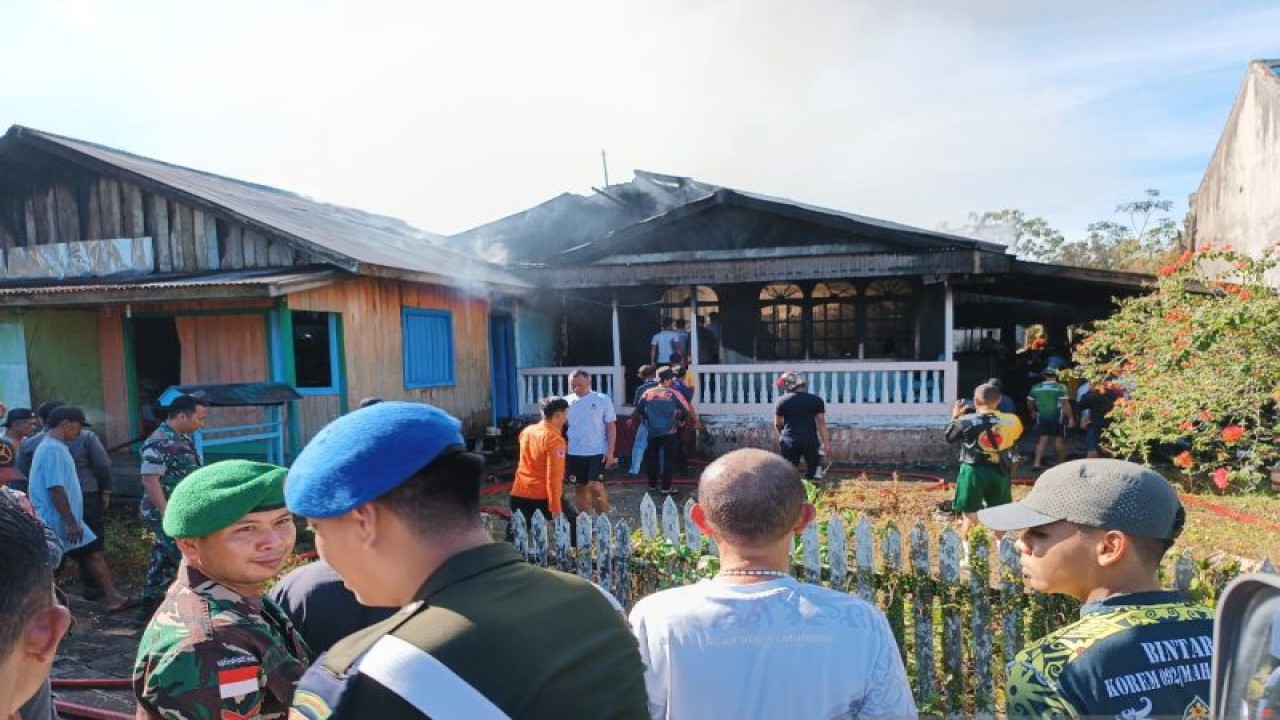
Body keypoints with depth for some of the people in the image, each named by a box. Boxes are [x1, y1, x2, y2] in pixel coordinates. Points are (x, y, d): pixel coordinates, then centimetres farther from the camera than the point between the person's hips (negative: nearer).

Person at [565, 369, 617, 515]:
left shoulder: (603, 400, -3)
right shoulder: (566, 402, 3)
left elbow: (611, 426, -1)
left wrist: (610, 451, -8)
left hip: (598, 452, -3)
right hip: (574, 453, 3)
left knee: (595, 486, -12)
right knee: (579, 488, 10)